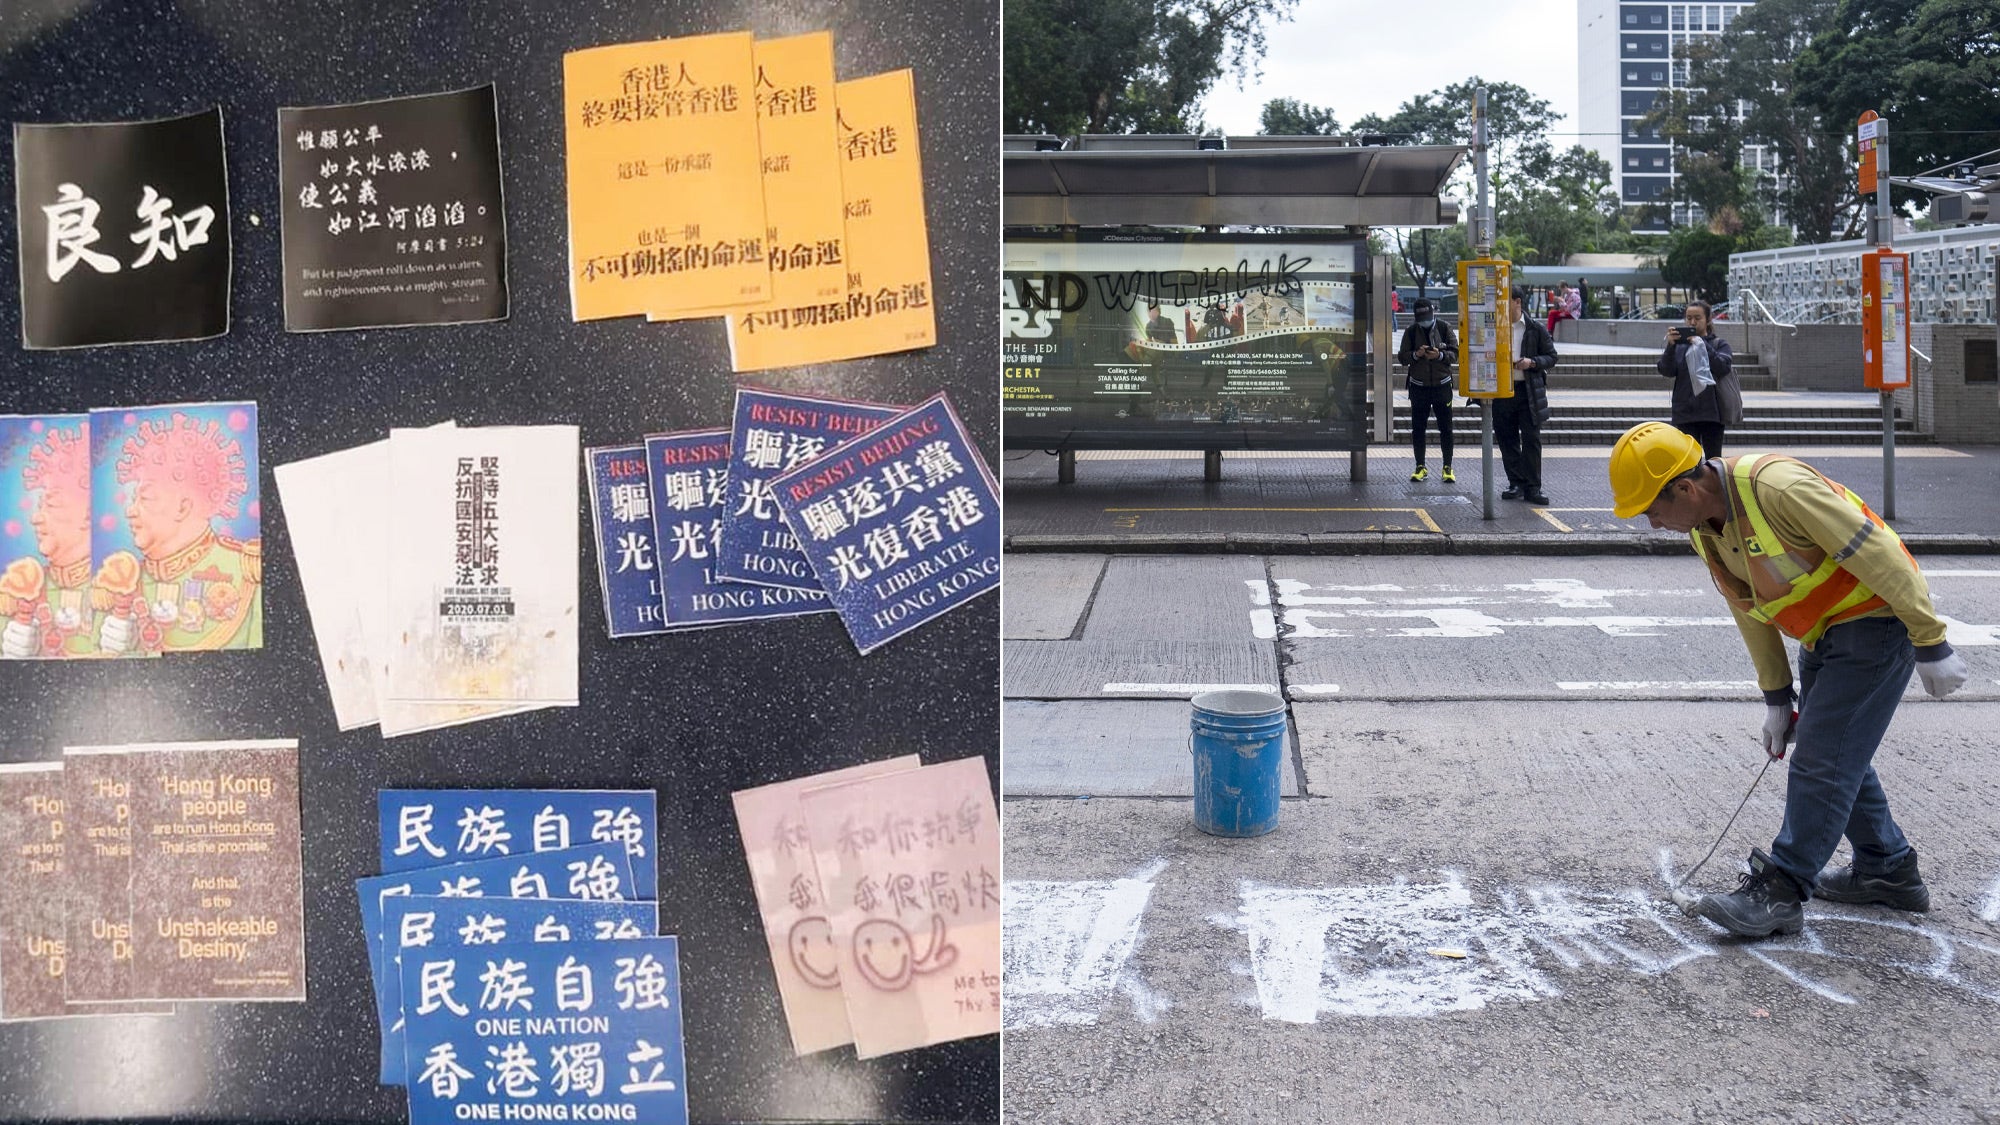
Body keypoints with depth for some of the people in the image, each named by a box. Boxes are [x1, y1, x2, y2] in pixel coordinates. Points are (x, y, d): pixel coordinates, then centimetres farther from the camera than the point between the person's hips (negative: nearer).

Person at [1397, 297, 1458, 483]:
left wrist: (1440, 355, -21)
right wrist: (1416, 355, -19)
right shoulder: (1411, 331, 1)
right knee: (1418, 429, 4)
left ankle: (1448, 468, 9)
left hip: (1442, 385, -1)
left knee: (1446, 428, 2)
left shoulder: (1444, 328, 0)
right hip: (1419, 386, 1)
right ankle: (1421, 467, 13)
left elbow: (1455, 353, -2)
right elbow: (1402, 357, 0)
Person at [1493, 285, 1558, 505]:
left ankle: (1532, 488, 2)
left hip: (1528, 391, -2)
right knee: (1507, 440, 5)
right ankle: (1516, 484, 15)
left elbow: (1551, 357, 4)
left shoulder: (1535, 329, 2)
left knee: (1531, 440, -2)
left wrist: (1532, 362, -13)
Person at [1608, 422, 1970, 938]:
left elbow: (1879, 557, -26)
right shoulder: (1704, 527, -2)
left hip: (1878, 620, -9)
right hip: (1824, 634, 9)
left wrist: (1930, 644, -20)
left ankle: (1780, 890, -4)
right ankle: (1888, 869, 33)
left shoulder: (1780, 489, -30)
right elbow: (1750, 609, 10)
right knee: (1838, 755, 17)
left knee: (1822, 759, -9)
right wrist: (1775, 697, 12)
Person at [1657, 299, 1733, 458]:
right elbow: (1667, 371, -4)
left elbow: (1723, 367, -10)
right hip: (1685, 412, 1)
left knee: (1714, 460, 3)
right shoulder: (1679, 345, 10)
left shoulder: (1719, 344, 8)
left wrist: (1702, 345, -15)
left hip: (1711, 410, -1)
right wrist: (1670, 346, -17)